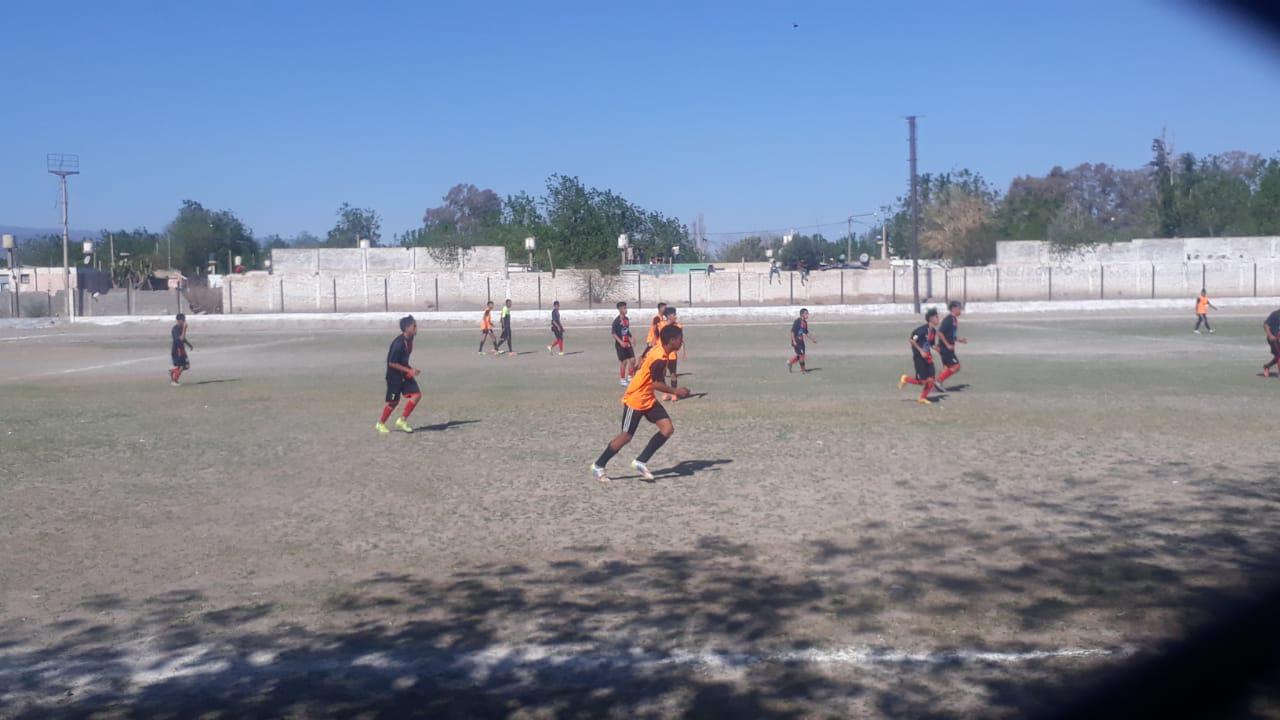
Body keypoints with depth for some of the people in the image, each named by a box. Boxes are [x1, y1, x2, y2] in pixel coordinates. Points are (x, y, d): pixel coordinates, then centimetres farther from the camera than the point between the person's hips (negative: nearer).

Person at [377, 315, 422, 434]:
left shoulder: (409, 340, 1)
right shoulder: (398, 343, -26)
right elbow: (392, 363, -24)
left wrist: (410, 370, 13)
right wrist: (409, 370, -24)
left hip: (404, 374, 8)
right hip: (394, 375, -8)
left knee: (417, 395, -4)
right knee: (393, 401, 2)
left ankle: (402, 420, 7)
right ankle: (381, 424, 23)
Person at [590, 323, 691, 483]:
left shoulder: (658, 350, 3)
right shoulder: (660, 359, -25)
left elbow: (642, 363, 16)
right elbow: (657, 384, -25)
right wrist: (676, 391, -17)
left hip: (648, 399, 9)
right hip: (635, 400, -9)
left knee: (668, 429, -3)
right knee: (626, 437, 0)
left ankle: (640, 462, 3)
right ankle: (598, 466, 15)